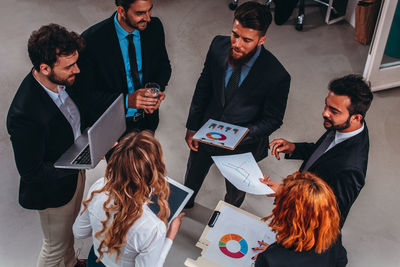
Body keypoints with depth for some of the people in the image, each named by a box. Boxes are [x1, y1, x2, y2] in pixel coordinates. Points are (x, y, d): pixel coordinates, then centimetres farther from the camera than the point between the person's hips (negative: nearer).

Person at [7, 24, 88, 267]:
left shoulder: (62, 80, -17)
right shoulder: (25, 115, -40)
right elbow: (32, 172, -29)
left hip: (75, 172, 8)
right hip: (53, 190, -8)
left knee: (70, 226, 35)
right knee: (55, 246, 20)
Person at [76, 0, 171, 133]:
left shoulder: (154, 26, -14)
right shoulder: (91, 40, -27)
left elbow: (164, 66, 1)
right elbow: (86, 94, -21)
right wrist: (127, 100, -36)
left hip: (149, 118, 4)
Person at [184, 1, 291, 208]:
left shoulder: (277, 76, -31)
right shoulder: (219, 46, -19)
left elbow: (273, 120, -16)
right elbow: (203, 87, -5)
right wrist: (192, 127, -1)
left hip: (242, 144, -3)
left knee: (235, 193, 27)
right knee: (192, 177, 30)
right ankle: (184, 204, 64)